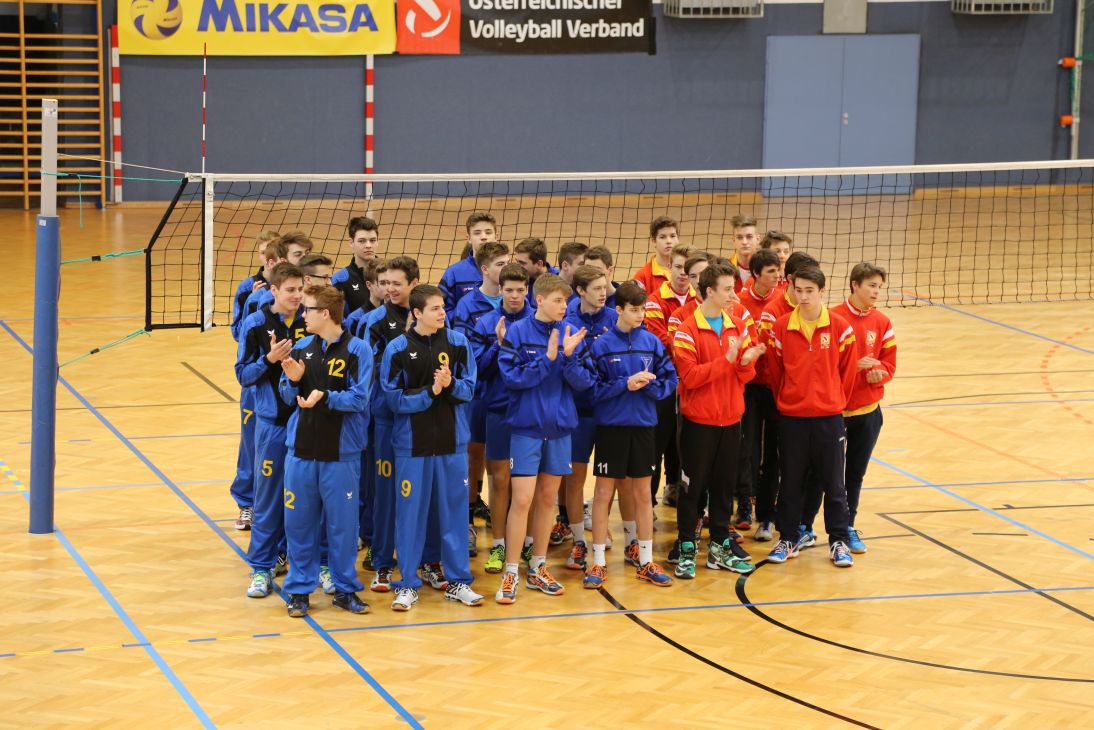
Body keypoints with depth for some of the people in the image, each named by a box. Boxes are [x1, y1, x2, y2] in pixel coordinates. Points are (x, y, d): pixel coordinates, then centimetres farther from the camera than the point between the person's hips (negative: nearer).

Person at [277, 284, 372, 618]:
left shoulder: (357, 350, -7)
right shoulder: (301, 348, 6)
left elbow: (359, 399, -13)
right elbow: (289, 398, 10)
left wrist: (325, 396, -26)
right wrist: (293, 381, -11)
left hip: (341, 452, -4)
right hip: (301, 448, 4)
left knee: (342, 522, 4)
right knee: (298, 521, 6)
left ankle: (345, 588, 19)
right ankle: (299, 588, 18)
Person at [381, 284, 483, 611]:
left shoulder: (458, 342, 0)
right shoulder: (398, 348, -7)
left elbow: (469, 388, 3)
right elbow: (393, 398, -7)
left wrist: (450, 384, -17)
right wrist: (429, 392, -18)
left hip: (452, 440, 2)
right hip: (412, 442, -2)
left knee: (454, 510, 8)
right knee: (410, 513, 3)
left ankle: (458, 581, 18)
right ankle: (407, 584, 12)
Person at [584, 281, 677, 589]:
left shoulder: (652, 343, 2)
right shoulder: (601, 345, -7)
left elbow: (670, 380, 3)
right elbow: (592, 388, -9)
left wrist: (648, 384, -15)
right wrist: (625, 384, -18)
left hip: (643, 425, 3)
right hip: (611, 426, -3)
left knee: (643, 494, 10)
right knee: (604, 492, 2)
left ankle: (646, 561, 18)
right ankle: (598, 563, 10)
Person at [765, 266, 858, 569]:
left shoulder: (839, 327, -5)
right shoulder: (781, 327, -3)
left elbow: (848, 370, 3)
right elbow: (776, 370, 6)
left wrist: (835, 401, 5)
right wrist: (785, 402, 8)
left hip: (828, 417, -1)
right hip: (791, 417, 1)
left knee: (833, 481, 6)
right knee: (790, 481, 9)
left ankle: (839, 541, 15)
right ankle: (788, 540, 20)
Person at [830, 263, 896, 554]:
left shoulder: (882, 323, 3)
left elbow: (889, 364, 7)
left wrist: (878, 373, -15)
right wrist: (855, 365, -22)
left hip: (868, 409, 4)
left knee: (856, 473, 12)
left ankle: (848, 527, 24)